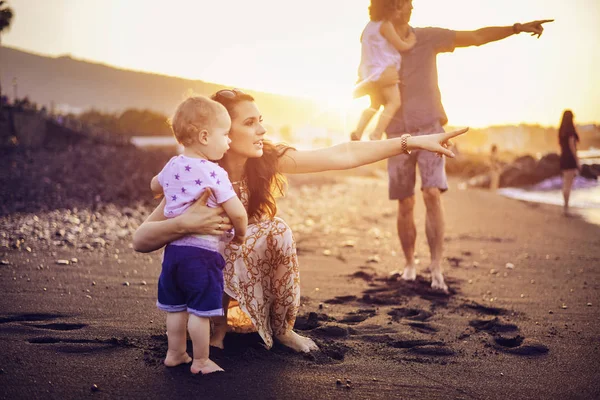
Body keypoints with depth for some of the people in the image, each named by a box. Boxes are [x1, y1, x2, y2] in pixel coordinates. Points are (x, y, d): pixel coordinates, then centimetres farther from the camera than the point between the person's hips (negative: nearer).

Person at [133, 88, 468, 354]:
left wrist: (412, 142, -29)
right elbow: (141, 240, -32)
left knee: (278, 231, -27)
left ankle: (282, 328, -5)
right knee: (269, 233, -32)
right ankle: (217, 326, -9)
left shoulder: (268, 159, -19)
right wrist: (185, 223, -52)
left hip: (257, 265, 4)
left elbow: (342, 156, -24)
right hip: (209, 268, -4)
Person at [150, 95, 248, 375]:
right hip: (202, 252, -8)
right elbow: (237, 213, -19)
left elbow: (155, 186, 28)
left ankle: (175, 353, 30)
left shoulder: (172, 166, 6)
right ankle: (201, 361, 12)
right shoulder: (214, 173, -16)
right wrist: (240, 234, 1)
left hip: (173, 248, 8)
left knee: (176, 306, 18)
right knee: (200, 310, 3)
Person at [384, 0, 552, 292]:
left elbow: (477, 37, -2)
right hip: (398, 135, 2)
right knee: (405, 206, 3)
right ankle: (409, 264, 23)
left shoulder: (427, 37, -3)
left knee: (432, 195, -19)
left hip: (429, 129, -1)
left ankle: (436, 270, -16)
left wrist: (518, 27, -9)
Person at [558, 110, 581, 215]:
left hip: (563, 158, 8)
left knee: (565, 183, 14)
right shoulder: (570, 131, -14)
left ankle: (565, 206, 18)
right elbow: (572, 146, -17)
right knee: (568, 184, -7)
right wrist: (577, 161, -14)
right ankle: (566, 206, -9)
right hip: (570, 159, -8)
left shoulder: (561, 131, 10)